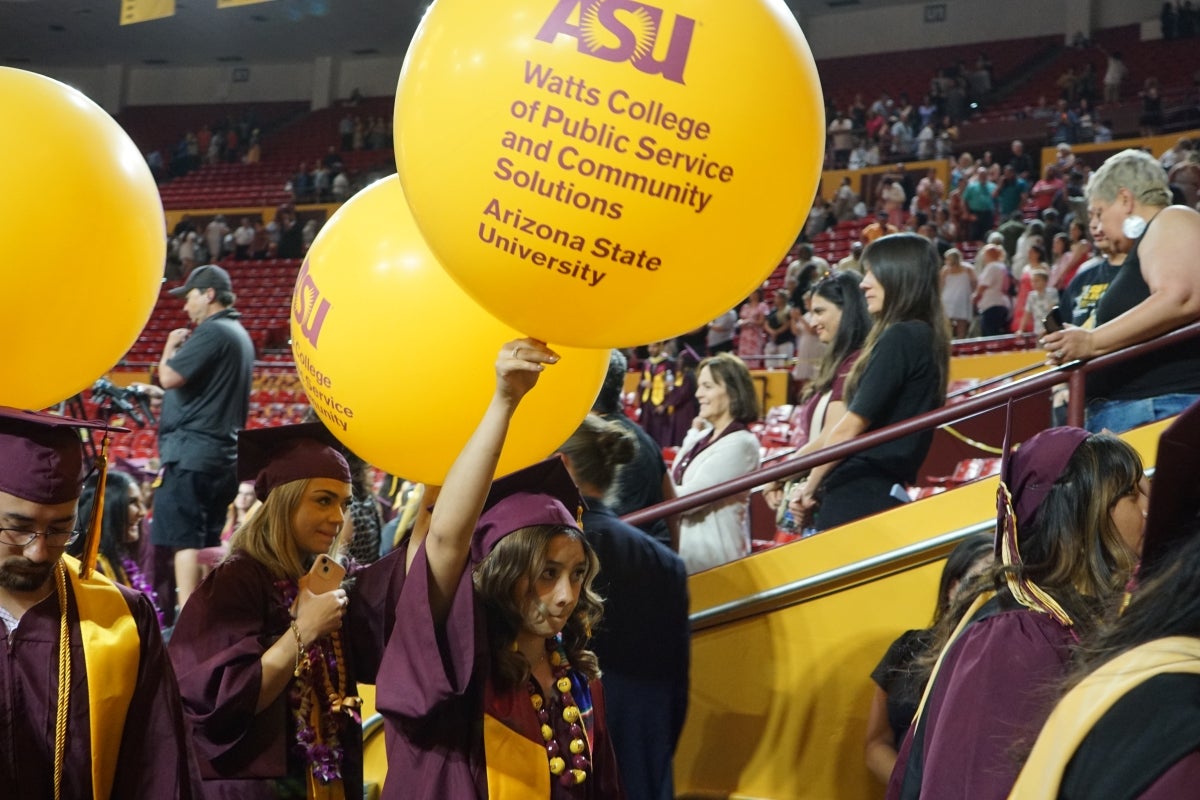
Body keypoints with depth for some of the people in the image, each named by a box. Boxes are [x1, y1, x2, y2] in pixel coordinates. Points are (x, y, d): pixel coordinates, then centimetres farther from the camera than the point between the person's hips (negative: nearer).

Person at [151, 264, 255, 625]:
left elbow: (169, 378, -16)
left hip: (192, 450, -10)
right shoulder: (240, 335, 20)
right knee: (207, 542, 12)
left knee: (182, 539, -11)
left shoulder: (212, 331, -12)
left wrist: (170, 346, 0)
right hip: (223, 453, 10)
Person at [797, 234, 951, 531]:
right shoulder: (925, 337, 17)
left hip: (859, 493, -9)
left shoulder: (899, 339, -12)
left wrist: (811, 484, -1)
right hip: (887, 492, 9)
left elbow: (852, 425, -13)